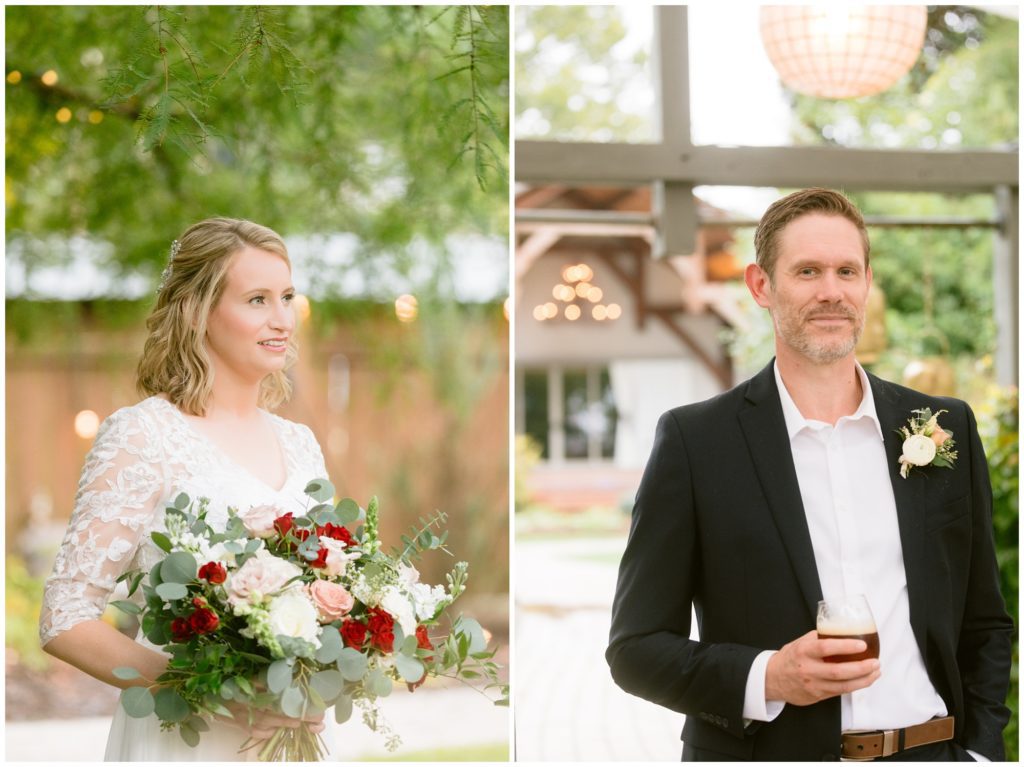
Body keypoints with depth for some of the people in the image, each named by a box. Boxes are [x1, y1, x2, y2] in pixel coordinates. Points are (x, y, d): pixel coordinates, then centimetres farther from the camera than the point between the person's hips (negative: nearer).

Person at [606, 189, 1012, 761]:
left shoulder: (948, 429, 5)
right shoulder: (694, 441, -5)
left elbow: (985, 626, 11)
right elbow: (637, 647, -5)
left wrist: (979, 751, -1)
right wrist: (766, 679, -19)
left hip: (929, 751, 3)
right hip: (770, 751, -3)